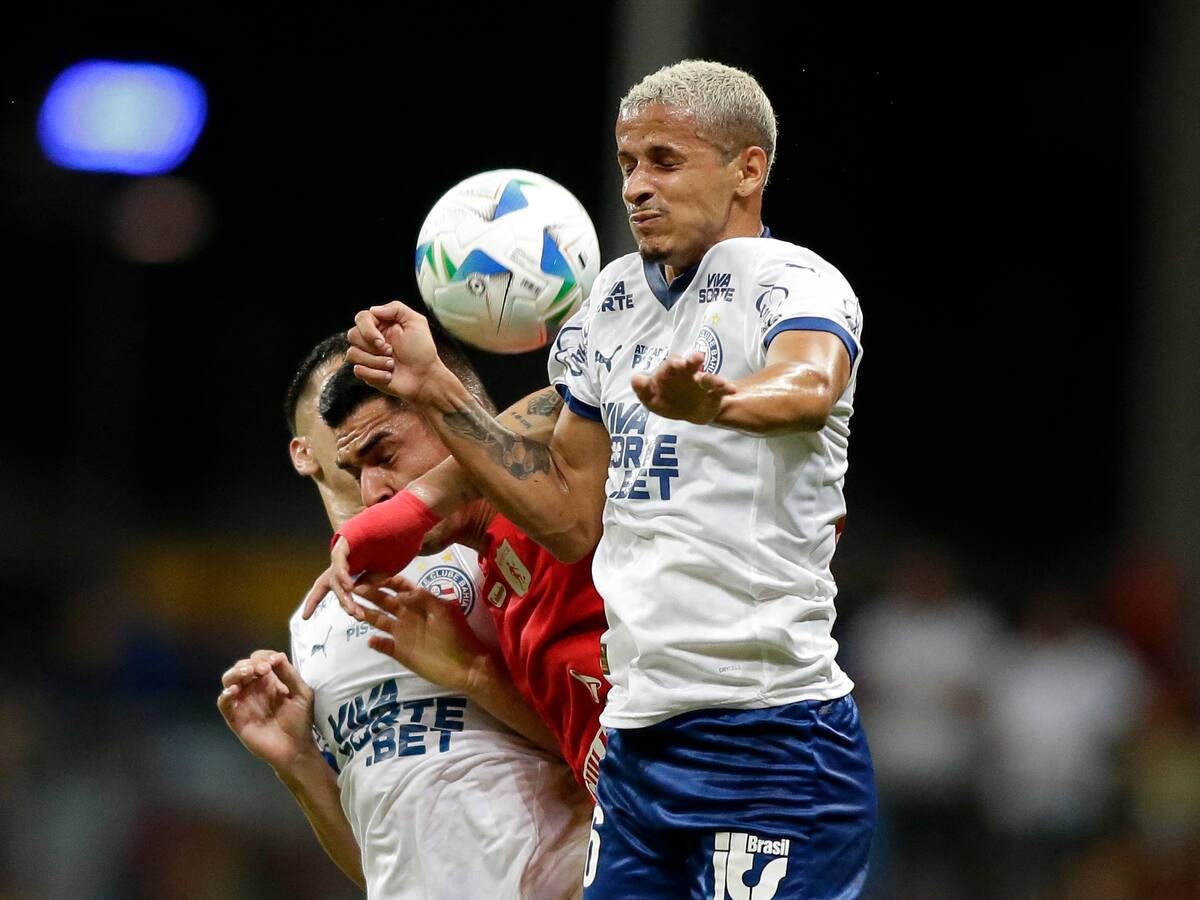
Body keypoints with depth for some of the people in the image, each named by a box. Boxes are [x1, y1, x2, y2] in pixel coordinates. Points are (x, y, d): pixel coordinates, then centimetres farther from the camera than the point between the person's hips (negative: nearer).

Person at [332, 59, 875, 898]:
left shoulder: (791, 281, -8)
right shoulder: (611, 300, 15)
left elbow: (808, 386, -33)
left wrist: (713, 402, -55)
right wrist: (436, 390, 14)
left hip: (768, 737, -7)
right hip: (637, 743, 7)